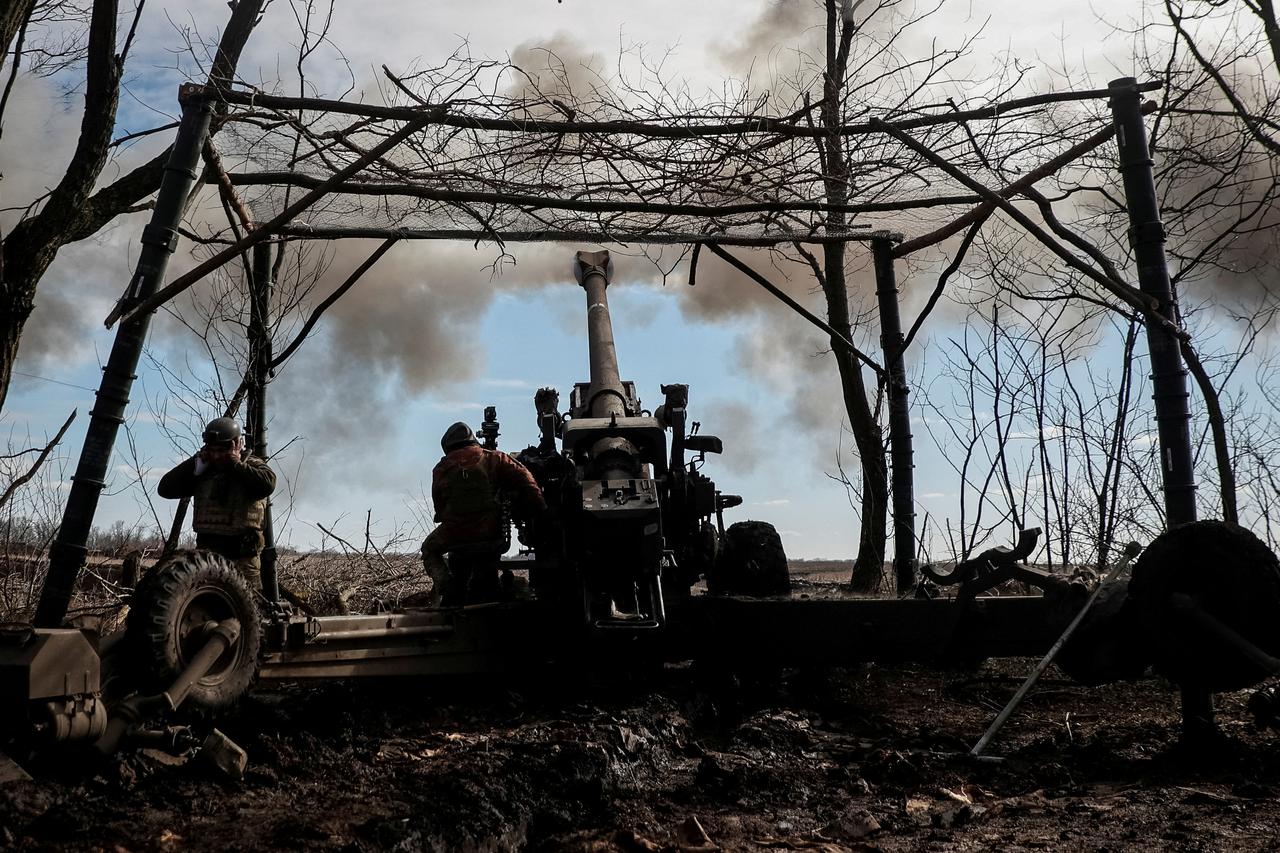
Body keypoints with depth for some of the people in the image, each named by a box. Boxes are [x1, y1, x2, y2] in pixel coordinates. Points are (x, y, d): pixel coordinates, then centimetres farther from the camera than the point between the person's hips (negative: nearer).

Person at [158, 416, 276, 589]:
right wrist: (195, 465, -1)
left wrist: (234, 464, -15)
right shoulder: (203, 472, 13)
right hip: (206, 550, 5)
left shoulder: (251, 465, 0)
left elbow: (267, 484, -24)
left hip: (242, 555, -5)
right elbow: (165, 489, 7)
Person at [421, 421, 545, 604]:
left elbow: (439, 505, 10)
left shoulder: (441, 469, 8)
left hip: (453, 532, 0)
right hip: (490, 530, 1)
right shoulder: (493, 459, 6)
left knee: (429, 550, 28)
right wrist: (541, 511, 2)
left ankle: (441, 579, 0)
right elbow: (524, 480, -1)